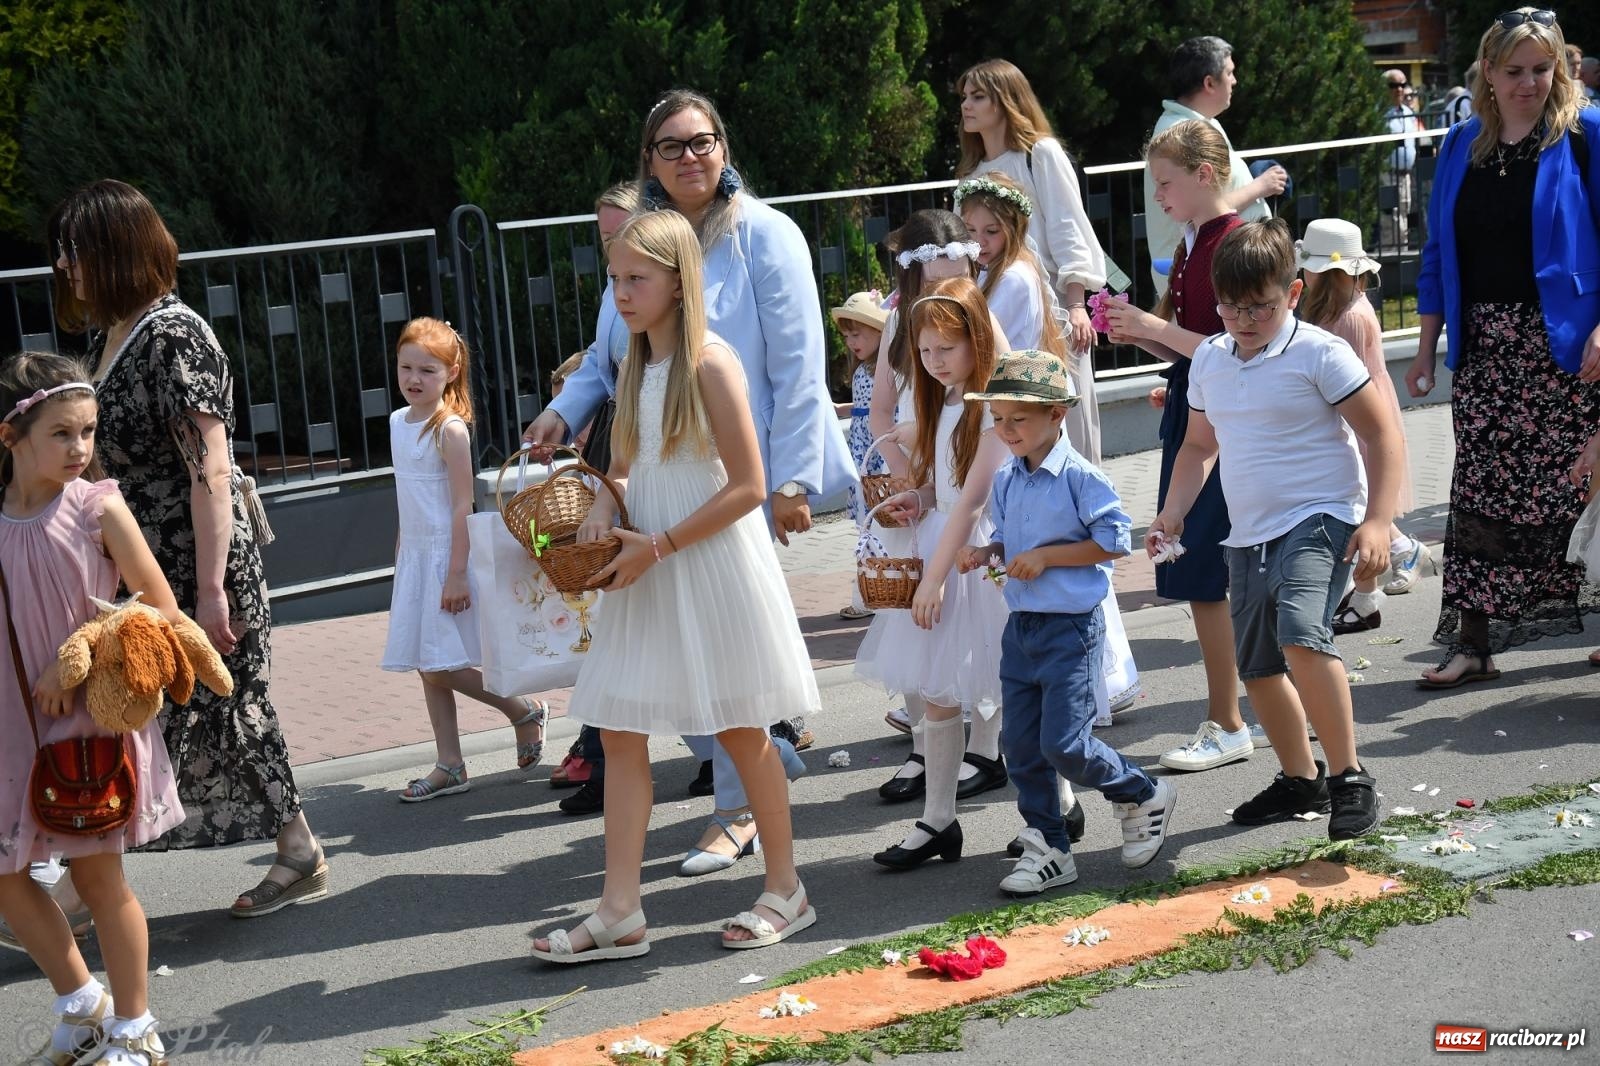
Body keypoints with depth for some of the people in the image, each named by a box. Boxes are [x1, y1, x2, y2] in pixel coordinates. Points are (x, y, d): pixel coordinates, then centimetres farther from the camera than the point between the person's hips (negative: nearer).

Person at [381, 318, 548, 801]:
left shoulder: (449, 429, -14)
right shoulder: (398, 422, 10)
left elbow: (463, 504, -17)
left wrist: (457, 573, -21)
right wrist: (402, 556, 19)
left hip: (445, 555, -8)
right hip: (414, 555, 8)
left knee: (440, 666, -10)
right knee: (428, 669, 8)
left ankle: (524, 711, 10)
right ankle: (450, 766, 14)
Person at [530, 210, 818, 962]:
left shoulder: (710, 363, -13)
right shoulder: (634, 365, 9)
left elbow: (748, 486, -16)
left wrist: (658, 545, -18)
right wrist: (604, 509, -3)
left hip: (712, 564, -7)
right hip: (645, 573, 7)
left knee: (740, 729, 4)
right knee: (619, 730, 3)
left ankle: (785, 890, 20)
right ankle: (620, 913, 7)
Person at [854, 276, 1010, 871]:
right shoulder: (940, 403, 13)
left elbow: (971, 501, -19)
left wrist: (935, 578, -20)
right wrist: (916, 501, 2)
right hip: (940, 545, 8)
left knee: (1010, 691, -4)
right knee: (933, 692, 6)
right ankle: (937, 822, 13)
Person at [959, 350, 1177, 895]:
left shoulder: (1080, 477, -14)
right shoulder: (1005, 481, 8)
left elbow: (1115, 541, -15)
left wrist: (1046, 556, -18)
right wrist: (986, 553, -1)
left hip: (1071, 627, -7)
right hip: (1021, 625, 7)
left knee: (1065, 745, -8)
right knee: (1022, 746, 7)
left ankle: (1144, 796, 18)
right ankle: (1047, 848, 18)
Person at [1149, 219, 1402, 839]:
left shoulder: (1319, 353, -10)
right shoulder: (1209, 359, 10)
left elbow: (1382, 433, -9)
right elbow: (1199, 445, 23)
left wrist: (1378, 521, -17)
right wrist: (1173, 512, 9)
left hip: (1319, 520, -8)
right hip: (1249, 536, 8)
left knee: (1302, 636, -30)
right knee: (1257, 667, 13)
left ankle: (1350, 778, -19)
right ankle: (1301, 779, 34)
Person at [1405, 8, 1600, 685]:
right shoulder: (1462, 146, 11)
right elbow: (1440, 250, 14)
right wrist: (1427, 347, 11)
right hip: (1482, 348, 4)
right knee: (1479, 494, 2)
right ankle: (1472, 643, 7)